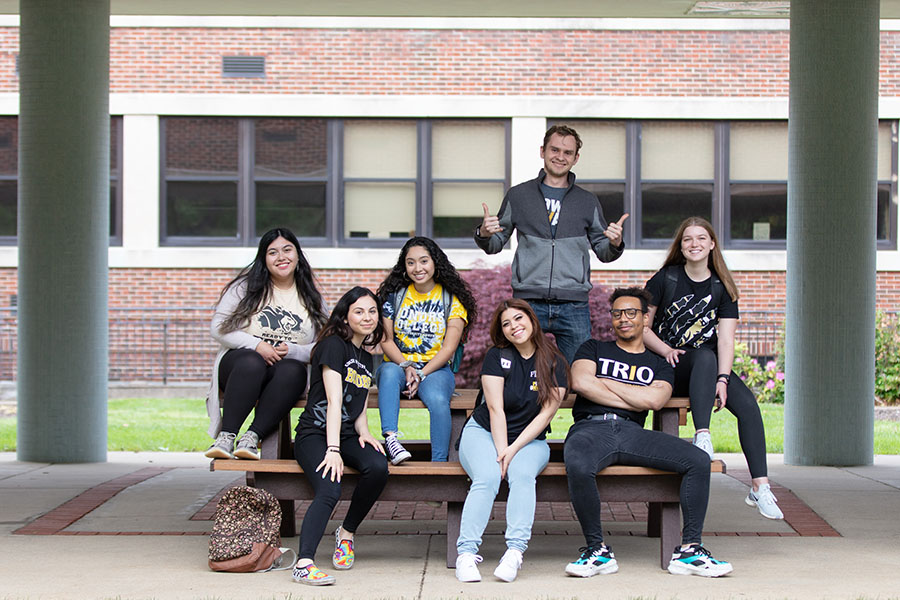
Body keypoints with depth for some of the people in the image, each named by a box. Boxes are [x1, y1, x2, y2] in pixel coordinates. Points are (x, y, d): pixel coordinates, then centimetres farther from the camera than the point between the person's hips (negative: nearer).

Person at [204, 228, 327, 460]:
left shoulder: (310, 297, 14)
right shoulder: (246, 286, 8)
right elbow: (218, 328, 2)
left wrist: (292, 351, -12)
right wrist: (256, 345, -12)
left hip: (288, 365, 1)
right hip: (238, 363, -1)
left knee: (293, 371, -36)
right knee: (252, 362, -38)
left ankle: (252, 436, -40)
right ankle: (226, 436, -40)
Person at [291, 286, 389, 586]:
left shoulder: (366, 359, 19)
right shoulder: (333, 345, -5)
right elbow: (334, 401, -15)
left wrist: (364, 433, -4)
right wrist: (333, 449, -22)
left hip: (346, 434, 6)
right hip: (315, 434, -6)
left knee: (378, 467, -26)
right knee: (329, 489, -32)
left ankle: (346, 533, -6)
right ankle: (304, 564, -40)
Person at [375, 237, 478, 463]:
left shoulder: (453, 299, 5)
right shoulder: (394, 294, 9)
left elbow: (449, 346, -3)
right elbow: (386, 340, 3)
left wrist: (421, 374, -15)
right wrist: (406, 366, -16)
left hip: (436, 368, -1)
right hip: (397, 364, 1)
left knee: (438, 400, -34)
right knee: (390, 372, -36)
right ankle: (390, 436, -49)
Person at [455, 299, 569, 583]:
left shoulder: (555, 365, 1)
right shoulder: (497, 357, 0)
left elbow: (546, 413, -6)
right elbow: (496, 409, -6)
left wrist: (513, 450, -16)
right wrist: (501, 452, -16)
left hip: (530, 440, 1)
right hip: (484, 433, -1)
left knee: (522, 474, -33)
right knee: (487, 478, -31)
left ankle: (515, 551, -39)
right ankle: (467, 553, -37)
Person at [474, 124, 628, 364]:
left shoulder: (588, 202, 14)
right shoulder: (517, 195, 11)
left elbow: (603, 252, 17)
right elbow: (495, 245, 14)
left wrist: (615, 244, -5)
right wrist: (484, 234, -8)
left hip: (574, 306, 1)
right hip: (528, 301, -1)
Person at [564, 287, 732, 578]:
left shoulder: (659, 364, 24)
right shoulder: (594, 349, 24)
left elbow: (654, 399, 1)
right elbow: (581, 382, 1)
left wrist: (603, 382, 5)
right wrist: (635, 400, 1)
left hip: (633, 432, 2)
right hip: (591, 428, -2)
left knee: (699, 460, -21)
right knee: (578, 466, -39)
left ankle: (689, 549, -13)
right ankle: (598, 550, -21)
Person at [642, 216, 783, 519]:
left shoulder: (722, 287, 6)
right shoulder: (665, 279, 2)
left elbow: (726, 339, -5)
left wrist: (722, 379, -20)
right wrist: (666, 350, -17)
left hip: (711, 368, 3)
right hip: (671, 369, -3)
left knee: (748, 405, -23)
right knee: (705, 356, -37)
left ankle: (760, 487, -24)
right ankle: (702, 436, -47)